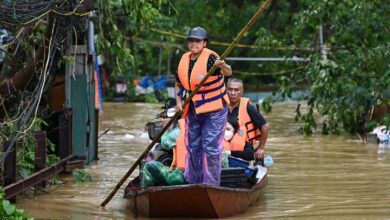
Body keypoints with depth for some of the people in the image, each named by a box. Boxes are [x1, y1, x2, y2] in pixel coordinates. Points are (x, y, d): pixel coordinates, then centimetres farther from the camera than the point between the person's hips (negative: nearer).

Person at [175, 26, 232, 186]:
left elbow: (228, 72, -34)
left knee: (211, 147, -10)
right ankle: (193, 182, 26)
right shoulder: (184, 60, 3)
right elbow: (178, 84, 16)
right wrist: (179, 102, 0)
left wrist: (223, 66, -57)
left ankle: (211, 185, -3)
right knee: (192, 147, 13)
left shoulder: (210, 58, -16)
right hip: (192, 111, 6)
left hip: (214, 110, -6)